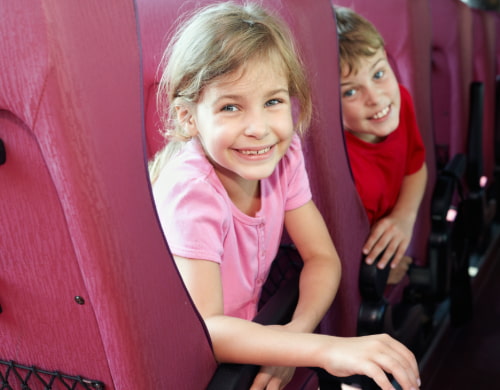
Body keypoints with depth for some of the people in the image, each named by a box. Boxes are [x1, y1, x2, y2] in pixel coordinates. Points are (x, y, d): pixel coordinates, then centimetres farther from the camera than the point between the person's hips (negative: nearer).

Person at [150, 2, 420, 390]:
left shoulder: (284, 156, -11)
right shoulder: (189, 188, -27)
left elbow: (323, 258, -6)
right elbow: (203, 331, -30)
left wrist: (297, 330, -24)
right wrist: (326, 349, -39)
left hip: (246, 332, 6)